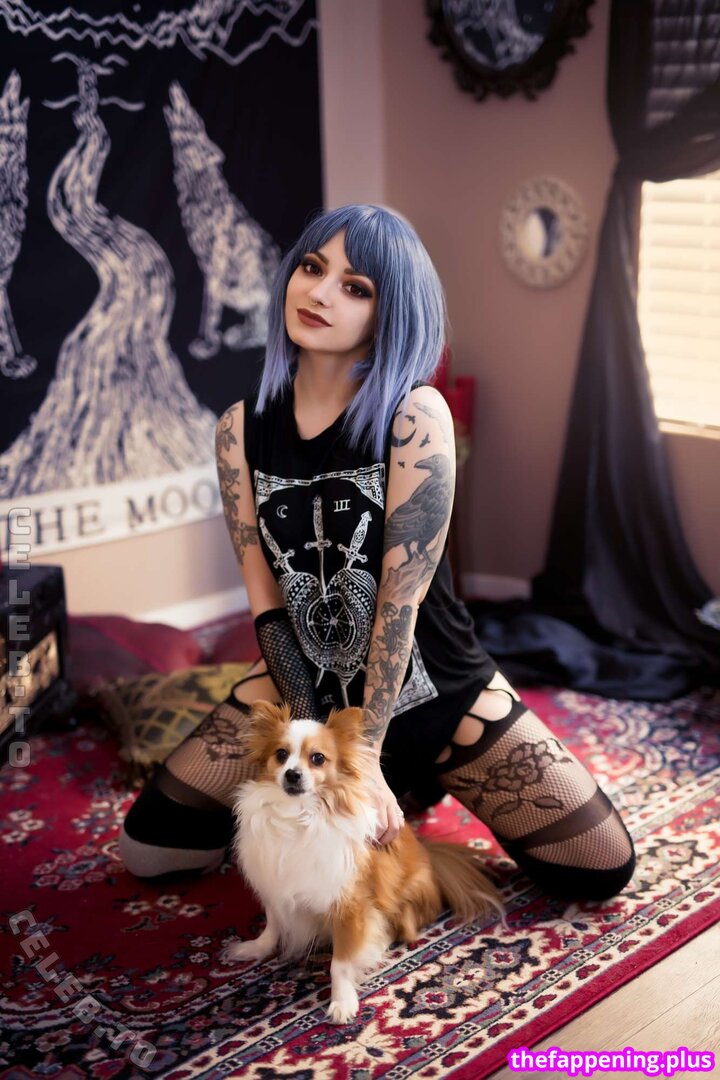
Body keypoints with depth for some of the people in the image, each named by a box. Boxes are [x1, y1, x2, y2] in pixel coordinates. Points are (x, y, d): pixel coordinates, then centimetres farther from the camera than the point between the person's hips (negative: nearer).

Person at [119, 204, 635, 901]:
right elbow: (265, 596, -9)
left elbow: (402, 594, -21)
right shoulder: (242, 428, -6)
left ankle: (413, 782, 16)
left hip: (429, 684, -3)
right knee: (148, 848, -3)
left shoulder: (415, 416, -18)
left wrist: (365, 750, -22)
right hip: (304, 685, 3)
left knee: (603, 870, -7)